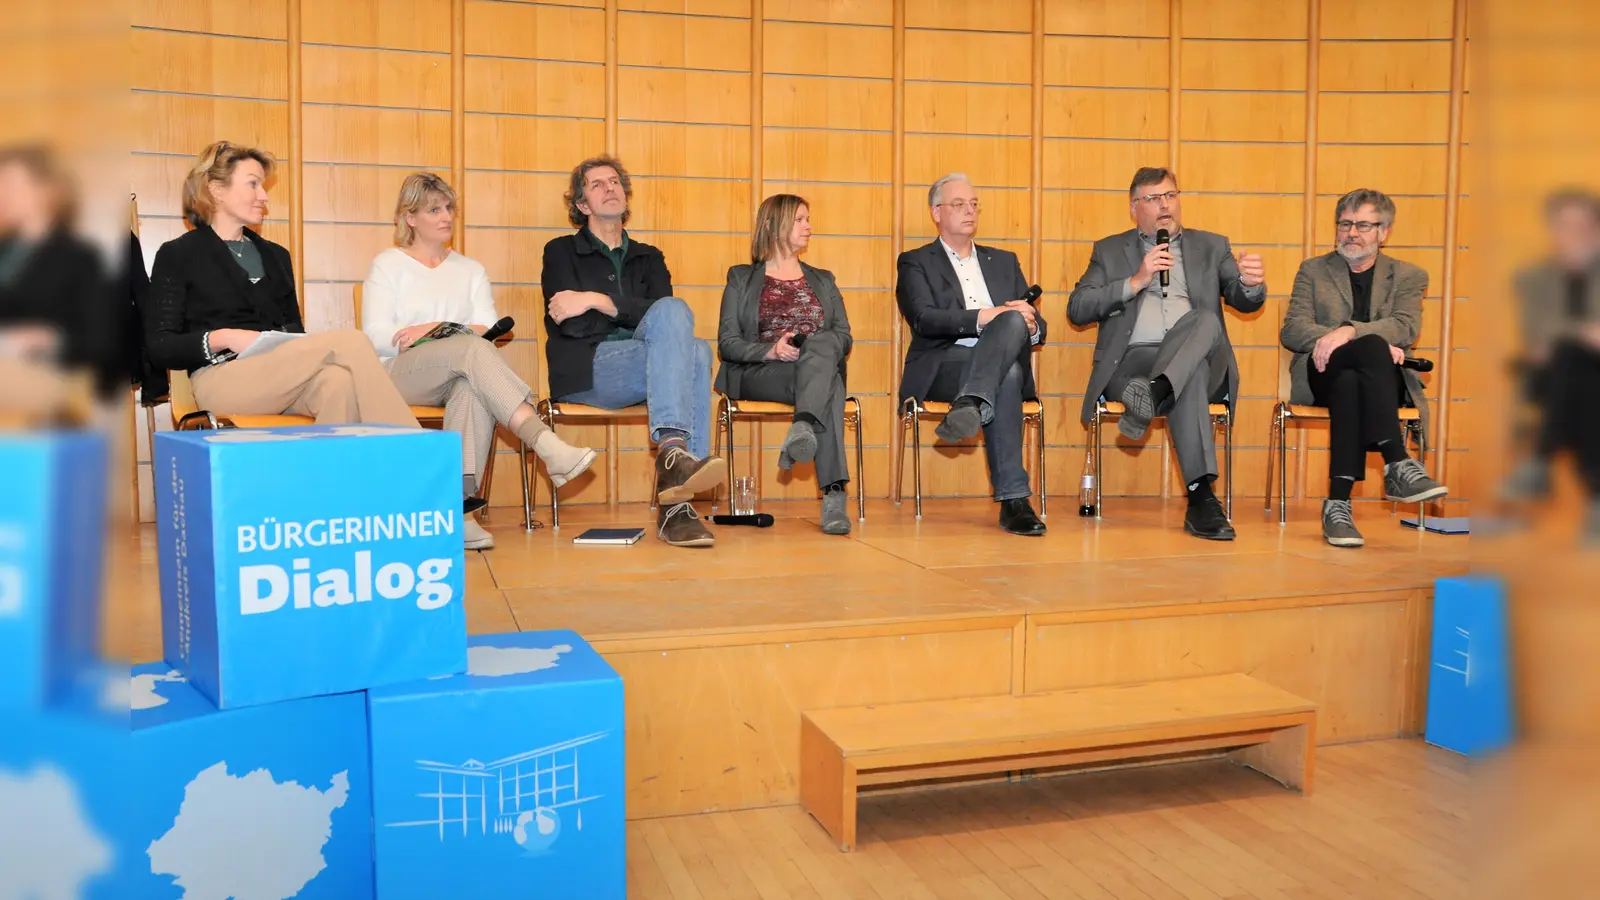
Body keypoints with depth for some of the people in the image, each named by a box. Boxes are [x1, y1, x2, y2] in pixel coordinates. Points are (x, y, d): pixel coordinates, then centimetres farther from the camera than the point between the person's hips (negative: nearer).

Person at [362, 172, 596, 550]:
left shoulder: (470, 270, 24)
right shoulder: (388, 264, 14)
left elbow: (489, 329, 7)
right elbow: (375, 336, -2)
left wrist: (435, 329, -13)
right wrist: (459, 334, -16)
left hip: (457, 377, 3)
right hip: (399, 375, -3)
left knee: (474, 387, -37)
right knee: (473, 349, -35)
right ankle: (549, 447, -52)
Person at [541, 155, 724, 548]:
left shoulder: (649, 258, 26)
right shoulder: (561, 251, 17)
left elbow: (661, 311, 2)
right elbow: (568, 325, 0)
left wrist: (598, 302, -9)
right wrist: (631, 314, 1)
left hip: (643, 369, 4)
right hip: (585, 371, -4)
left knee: (695, 353, -32)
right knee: (672, 313, -30)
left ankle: (675, 505, -40)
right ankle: (673, 453, -49)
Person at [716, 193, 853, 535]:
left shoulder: (822, 280, 28)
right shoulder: (741, 278, 18)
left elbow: (844, 338, 14)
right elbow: (728, 343, 5)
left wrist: (814, 348, -11)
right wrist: (772, 350, -16)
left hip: (820, 364, 2)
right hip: (758, 375, -2)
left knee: (822, 343, -37)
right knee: (827, 386, -37)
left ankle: (803, 427, -60)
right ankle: (833, 496, -51)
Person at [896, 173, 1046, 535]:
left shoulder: (1004, 261, 27)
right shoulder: (915, 262, 13)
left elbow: (1037, 326, 18)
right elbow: (924, 319, -7)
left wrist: (1028, 326, -9)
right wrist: (983, 317, -21)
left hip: (1005, 364, 4)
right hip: (942, 367, -3)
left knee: (1016, 321, -32)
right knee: (1006, 375, -36)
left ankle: (969, 407, -50)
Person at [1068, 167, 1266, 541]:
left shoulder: (1211, 247, 23)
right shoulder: (1110, 250, 20)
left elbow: (1244, 301, 9)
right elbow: (1077, 310, 5)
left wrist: (1252, 283, -18)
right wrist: (1135, 282, -7)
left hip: (1200, 359, 1)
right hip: (1132, 361, -1)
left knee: (1206, 320, -34)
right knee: (1190, 382, -37)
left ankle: (1151, 395, -50)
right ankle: (1201, 497, -44)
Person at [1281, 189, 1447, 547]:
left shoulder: (1409, 276, 17)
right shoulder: (1313, 270, 18)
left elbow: (1406, 328, -4)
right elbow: (1292, 330, 2)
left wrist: (1349, 332, -26)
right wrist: (1376, 342, -13)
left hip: (1383, 378, 1)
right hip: (1323, 374, -1)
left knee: (1349, 383, -40)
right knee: (1371, 347, -37)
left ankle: (1338, 502, -48)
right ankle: (1397, 464, -47)